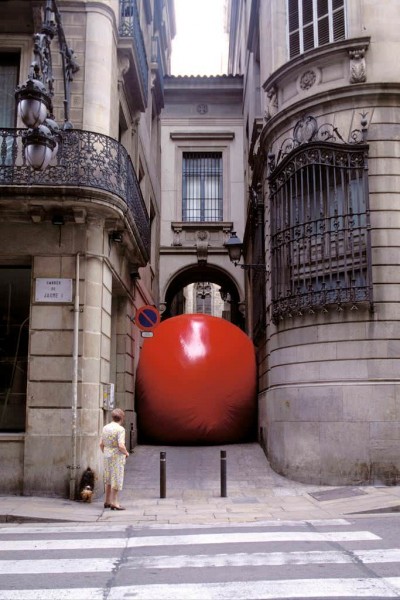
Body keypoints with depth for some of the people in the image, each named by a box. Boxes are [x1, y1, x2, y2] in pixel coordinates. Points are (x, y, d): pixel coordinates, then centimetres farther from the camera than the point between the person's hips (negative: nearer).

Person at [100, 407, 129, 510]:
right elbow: (121, 446, -24)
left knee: (109, 479, 17)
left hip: (107, 457, 7)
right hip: (117, 457, -7)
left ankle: (107, 501, 21)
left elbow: (101, 444, 9)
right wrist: (126, 453, -6)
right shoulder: (120, 429, -16)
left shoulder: (105, 428, 5)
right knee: (117, 480, -1)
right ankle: (114, 503, 1)